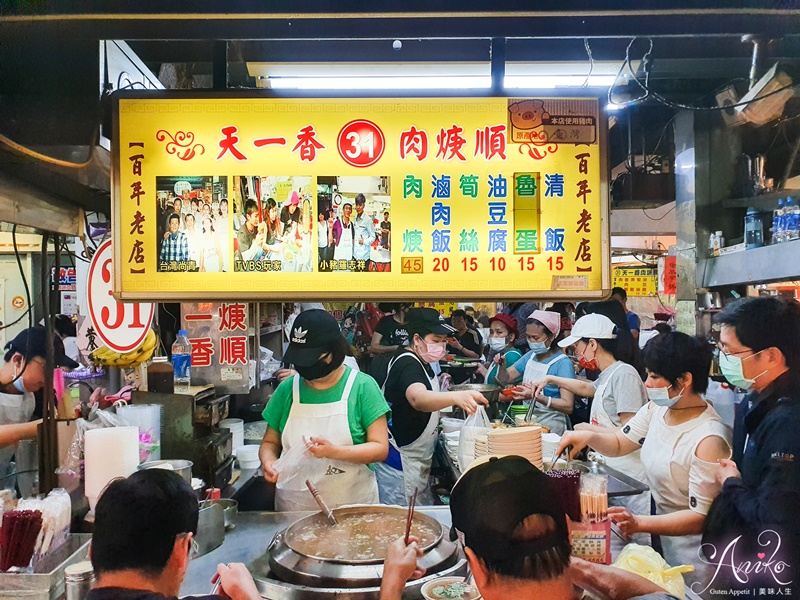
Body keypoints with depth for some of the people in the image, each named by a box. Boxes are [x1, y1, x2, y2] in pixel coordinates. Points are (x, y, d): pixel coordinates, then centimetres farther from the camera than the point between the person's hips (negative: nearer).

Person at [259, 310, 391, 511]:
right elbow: (270, 442, 9)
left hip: (353, 504, -2)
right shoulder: (287, 389, -1)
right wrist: (268, 461, -13)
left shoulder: (362, 387, -9)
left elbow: (380, 448, -12)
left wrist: (335, 452, -27)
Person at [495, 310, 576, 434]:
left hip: (549, 423, -6)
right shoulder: (530, 355, 8)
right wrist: (502, 365, -7)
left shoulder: (563, 363, -13)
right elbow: (505, 379, 14)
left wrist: (535, 396, -28)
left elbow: (568, 406, -19)